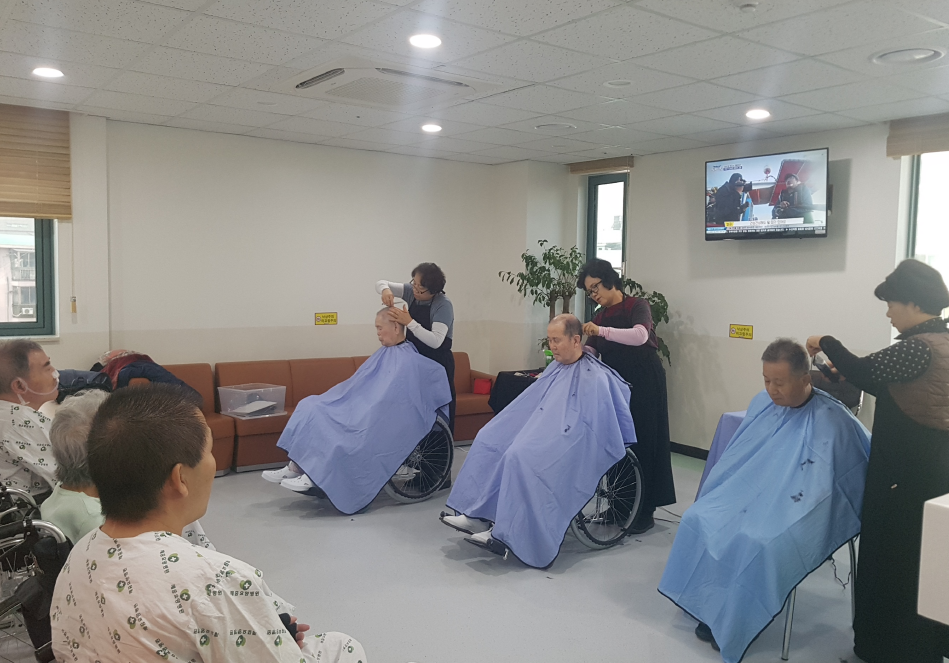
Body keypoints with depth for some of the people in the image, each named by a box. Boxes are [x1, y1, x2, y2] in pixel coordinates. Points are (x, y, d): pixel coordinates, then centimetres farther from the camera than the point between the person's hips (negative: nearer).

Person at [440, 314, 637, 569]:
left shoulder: (595, 378, -15)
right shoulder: (555, 369, 12)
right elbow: (528, 405, 21)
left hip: (570, 447, -9)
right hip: (541, 433, 9)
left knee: (520, 456, -32)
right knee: (490, 439, -4)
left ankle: (506, 535, -25)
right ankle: (477, 516, -9)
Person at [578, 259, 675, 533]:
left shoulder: (637, 305, -7)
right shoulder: (599, 316, 11)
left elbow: (640, 336, -27)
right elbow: (589, 351, 3)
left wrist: (602, 331, -35)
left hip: (644, 383, -6)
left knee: (643, 443, -1)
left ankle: (645, 510, 7)